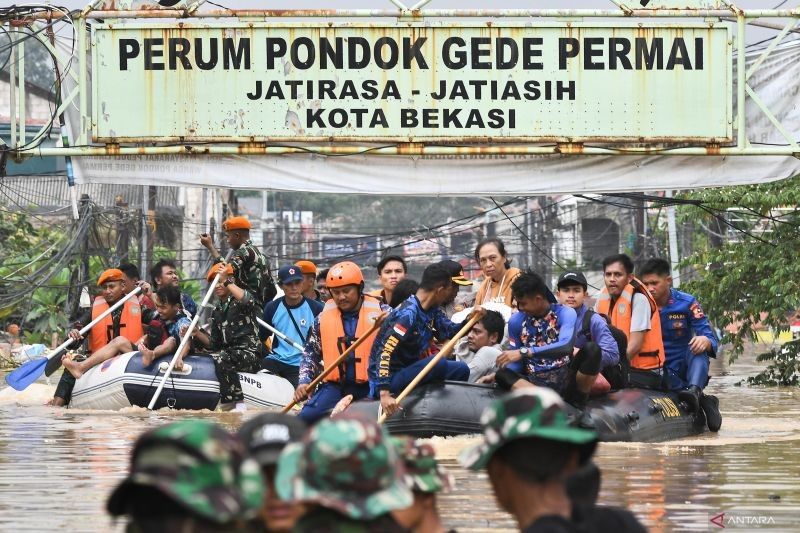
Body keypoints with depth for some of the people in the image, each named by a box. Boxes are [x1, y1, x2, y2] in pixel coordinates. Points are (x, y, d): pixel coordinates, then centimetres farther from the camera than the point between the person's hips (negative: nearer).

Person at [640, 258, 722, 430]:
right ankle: (703, 401, -33)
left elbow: (712, 341, -9)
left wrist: (705, 341, -35)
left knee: (698, 346, -30)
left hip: (684, 368, 0)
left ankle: (694, 390, -52)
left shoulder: (687, 303, -3)